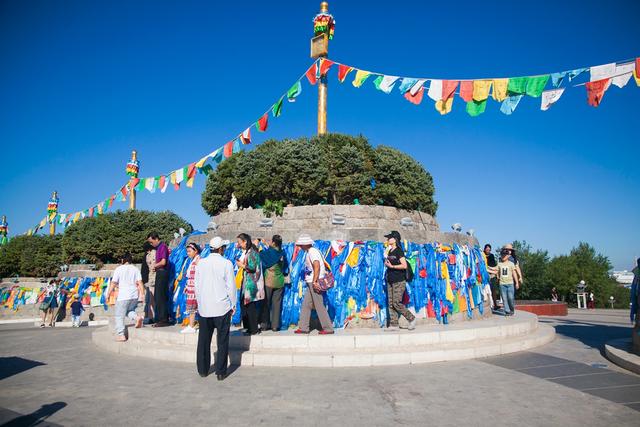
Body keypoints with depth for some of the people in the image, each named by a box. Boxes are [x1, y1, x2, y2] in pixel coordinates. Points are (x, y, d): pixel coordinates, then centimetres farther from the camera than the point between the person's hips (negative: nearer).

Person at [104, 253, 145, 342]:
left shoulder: (119, 269, 1)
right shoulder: (135, 269, 10)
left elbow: (113, 283, -1)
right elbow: (140, 283, 1)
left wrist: (108, 294, 7)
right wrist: (142, 294, 0)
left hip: (123, 296, -4)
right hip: (135, 296, 4)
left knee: (119, 316, 6)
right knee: (129, 311, 24)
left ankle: (121, 335, 1)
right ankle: (137, 317, -5)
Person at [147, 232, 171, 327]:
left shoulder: (163, 246, -12)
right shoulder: (158, 247, 17)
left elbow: (163, 262, -20)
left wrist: (154, 265, -3)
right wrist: (154, 267, 5)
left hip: (162, 273, -10)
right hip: (159, 273, 10)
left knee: (160, 297, -7)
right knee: (157, 297, 13)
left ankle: (164, 320, -3)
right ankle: (160, 319, 21)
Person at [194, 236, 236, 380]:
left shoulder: (200, 263, 3)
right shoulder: (226, 263, -9)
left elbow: (196, 286, 9)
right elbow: (231, 286, -6)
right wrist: (233, 305, 4)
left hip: (204, 308, 4)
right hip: (222, 307, -3)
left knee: (203, 340, 14)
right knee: (222, 341, 6)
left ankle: (202, 370, 23)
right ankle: (220, 372, 10)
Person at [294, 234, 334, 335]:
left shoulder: (312, 252, -14)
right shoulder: (310, 252, 16)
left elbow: (317, 266, -25)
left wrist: (314, 281, -26)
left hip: (315, 283, -10)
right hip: (311, 282, 10)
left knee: (319, 306, -4)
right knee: (306, 305, 13)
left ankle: (328, 328, 3)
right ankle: (303, 327, 19)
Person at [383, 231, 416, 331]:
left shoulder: (399, 251, -10)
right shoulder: (389, 251, 13)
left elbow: (404, 265, -19)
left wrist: (391, 266, -16)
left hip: (399, 282, -8)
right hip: (390, 281, 8)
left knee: (396, 303, -10)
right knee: (391, 304, 4)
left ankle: (411, 318, 8)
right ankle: (393, 324, 8)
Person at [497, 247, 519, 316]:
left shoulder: (511, 264, 2)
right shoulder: (499, 264, 7)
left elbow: (514, 273, 2)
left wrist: (516, 283, 0)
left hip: (510, 283, -2)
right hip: (502, 283, 2)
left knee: (510, 298, -4)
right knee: (504, 298, -1)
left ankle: (512, 310, 17)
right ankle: (507, 311, 5)